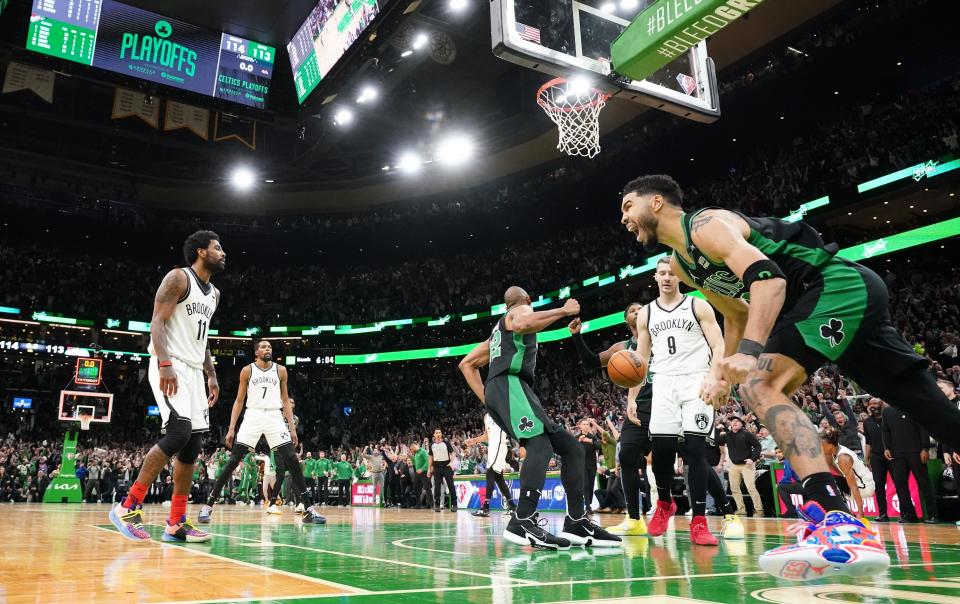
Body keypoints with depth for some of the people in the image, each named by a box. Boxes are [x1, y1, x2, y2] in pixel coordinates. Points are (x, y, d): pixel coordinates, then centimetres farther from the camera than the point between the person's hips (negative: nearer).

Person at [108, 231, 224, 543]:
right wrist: (165, 363, -27)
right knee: (178, 433, -22)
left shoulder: (214, 293, 19)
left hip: (194, 371, 9)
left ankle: (176, 523, 9)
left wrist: (212, 376, 18)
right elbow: (157, 322, -15)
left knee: (192, 445, 4)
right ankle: (127, 506, -11)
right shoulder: (178, 278, -6)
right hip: (169, 367, -9)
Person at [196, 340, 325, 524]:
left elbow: (285, 400, 11)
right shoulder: (247, 370, 3)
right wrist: (231, 428, -1)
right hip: (253, 416, -1)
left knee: (292, 460, -8)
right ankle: (208, 505, 4)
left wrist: (292, 428, 4)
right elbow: (239, 401, 7)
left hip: (274, 417, 1)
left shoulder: (280, 370, 7)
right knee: (233, 461, -6)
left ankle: (309, 508, -5)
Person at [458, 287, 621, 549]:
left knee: (570, 447, 7)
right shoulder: (521, 310, 10)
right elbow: (522, 324, -19)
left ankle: (576, 524, 3)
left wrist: (486, 399, 23)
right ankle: (523, 522, -41)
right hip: (509, 385, -9)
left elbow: (467, 364, 32)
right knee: (540, 444, -29)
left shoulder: (499, 330, 35)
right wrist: (562, 311, -9)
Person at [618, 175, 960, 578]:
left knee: (758, 384, -24)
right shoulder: (680, 264, 16)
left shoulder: (705, 224, -13)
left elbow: (768, 276, -28)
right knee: (922, 399, 12)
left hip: (841, 285, -10)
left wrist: (750, 352, -39)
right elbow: (738, 314, 27)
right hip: (848, 296, 10)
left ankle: (840, 526, -33)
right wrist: (723, 373, 19)